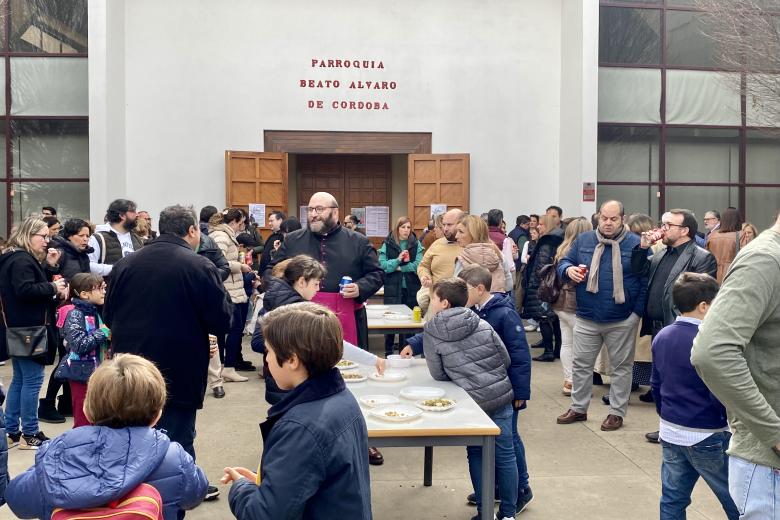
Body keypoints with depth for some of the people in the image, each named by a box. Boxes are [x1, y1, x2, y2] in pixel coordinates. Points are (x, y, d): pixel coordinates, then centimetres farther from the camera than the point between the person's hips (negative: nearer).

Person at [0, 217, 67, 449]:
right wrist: (53, 287, -18)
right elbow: (25, 290, -27)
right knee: (32, 379, -4)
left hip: (21, 330, 11)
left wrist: (48, 266, 7)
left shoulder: (19, 258, 16)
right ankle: (29, 434, 3)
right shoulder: (22, 260, -16)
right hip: (28, 330, -11)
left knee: (19, 379, 16)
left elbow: (33, 285, 16)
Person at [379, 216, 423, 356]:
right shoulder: (387, 245, 1)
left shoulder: (416, 245, 4)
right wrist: (397, 260, -18)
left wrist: (400, 268, -10)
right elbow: (382, 265, -8)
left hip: (411, 288, 1)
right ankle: (388, 353, 16)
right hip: (392, 288, -1)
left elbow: (418, 265, -7)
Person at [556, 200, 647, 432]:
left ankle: (617, 412, 22)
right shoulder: (583, 240, 4)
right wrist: (568, 270, -14)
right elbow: (564, 263, 11)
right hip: (586, 319, 3)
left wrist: (638, 311, -10)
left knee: (621, 367, 9)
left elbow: (646, 280, -5)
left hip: (622, 321, -2)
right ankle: (578, 408, 25)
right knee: (581, 364, 10)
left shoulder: (636, 244, -4)